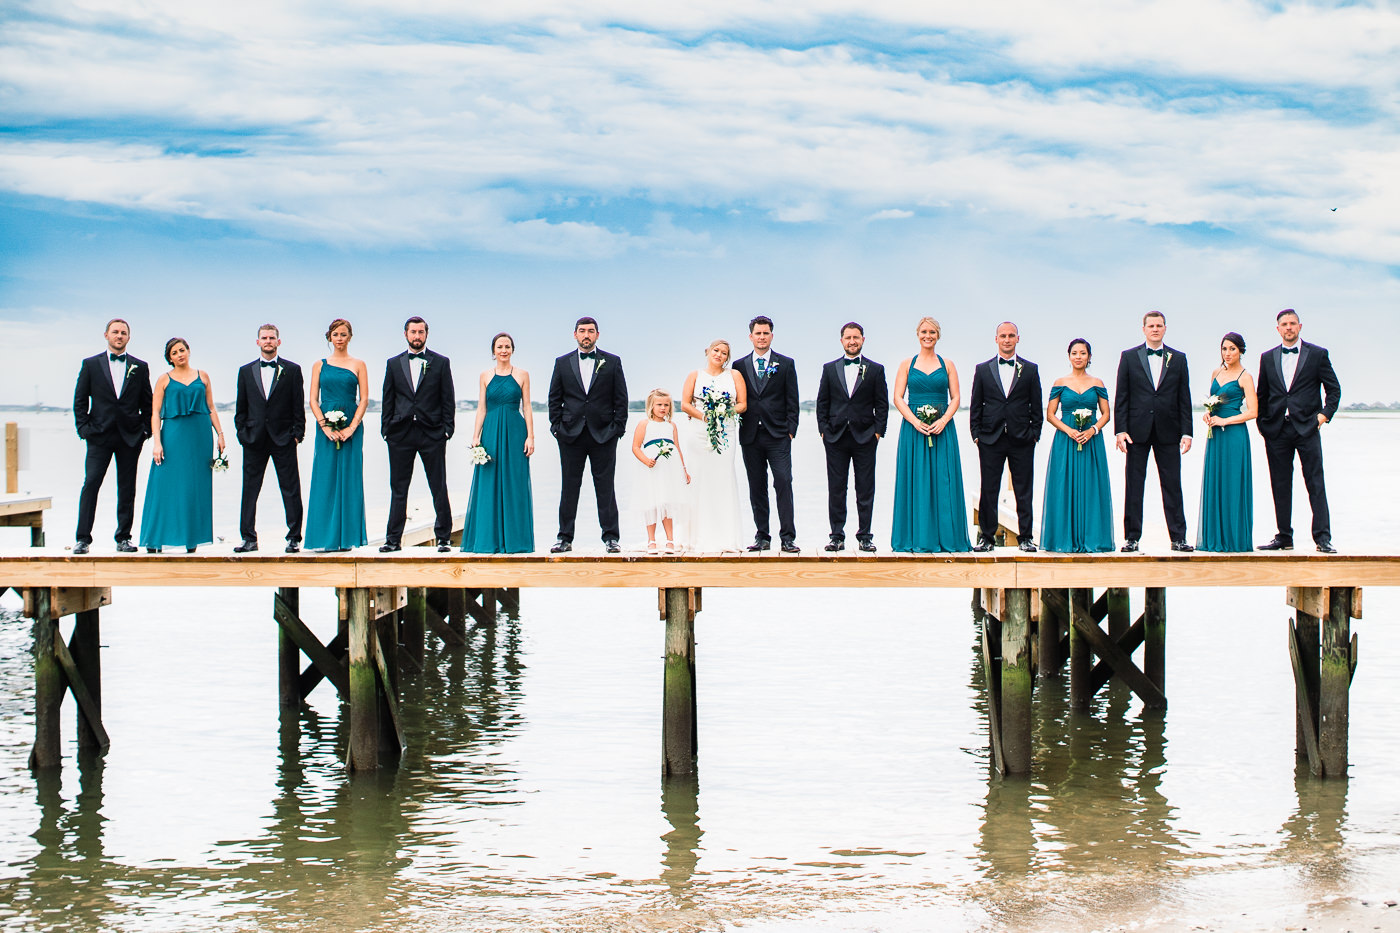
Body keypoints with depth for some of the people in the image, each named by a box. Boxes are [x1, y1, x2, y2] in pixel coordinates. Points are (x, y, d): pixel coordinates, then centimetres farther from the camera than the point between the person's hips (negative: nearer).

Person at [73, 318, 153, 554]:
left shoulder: (140, 367, 10)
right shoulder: (91, 364, 7)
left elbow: (147, 403, 11)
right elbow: (80, 400, 6)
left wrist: (145, 430, 2)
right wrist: (83, 428, -3)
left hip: (130, 437, 1)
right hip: (99, 436, -1)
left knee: (127, 489, 4)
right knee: (90, 484, -8)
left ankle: (123, 538, 11)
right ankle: (82, 538, -5)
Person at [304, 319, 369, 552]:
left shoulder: (358, 365, 7)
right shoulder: (320, 365, 10)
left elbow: (364, 400, 2)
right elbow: (313, 399, 5)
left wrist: (351, 428, -10)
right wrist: (325, 426, -8)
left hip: (351, 429, -1)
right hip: (326, 427, 1)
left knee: (348, 479, -1)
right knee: (325, 479, -2)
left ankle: (347, 536, 2)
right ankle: (326, 537, 0)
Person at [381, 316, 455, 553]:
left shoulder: (441, 362, 6)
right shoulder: (393, 364, 12)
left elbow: (448, 399, 4)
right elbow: (388, 400, 11)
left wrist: (447, 428, -4)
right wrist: (386, 429, 3)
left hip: (432, 434, -2)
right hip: (401, 433, 2)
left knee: (439, 488, 0)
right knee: (398, 488, 5)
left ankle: (443, 537, 7)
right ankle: (393, 539, 9)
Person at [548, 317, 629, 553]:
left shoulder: (612, 362, 6)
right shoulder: (563, 363, 9)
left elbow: (621, 398, 5)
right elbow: (554, 398, 10)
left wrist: (617, 427, -3)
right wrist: (557, 427, 1)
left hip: (603, 435, -1)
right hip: (571, 435, 1)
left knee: (605, 487, 0)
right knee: (569, 487, 4)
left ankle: (611, 538, 4)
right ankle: (565, 538, 8)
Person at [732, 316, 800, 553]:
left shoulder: (786, 364, 6)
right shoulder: (740, 366, 10)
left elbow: (792, 401, 4)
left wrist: (790, 431, -4)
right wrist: (737, 429, 3)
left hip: (778, 435, -2)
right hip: (750, 436, 2)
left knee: (783, 483, -9)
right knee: (757, 488, 5)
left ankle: (787, 537, -8)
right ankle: (762, 537, 10)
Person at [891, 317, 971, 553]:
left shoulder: (947, 365, 9)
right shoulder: (907, 364, 8)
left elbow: (956, 397, 5)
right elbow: (898, 397, 1)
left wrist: (943, 421, -11)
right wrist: (915, 422, -12)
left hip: (942, 428, 1)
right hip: (913, 428, 0)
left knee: (943, 481, -2)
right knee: (916, 482, -2)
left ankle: (945, 537, 2)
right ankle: (919, 539, 0)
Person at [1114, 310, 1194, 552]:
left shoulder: (1178, 358, 9)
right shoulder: (1129, 357, 6)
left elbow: (1184, 398, 7)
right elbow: (1121, 397, 3)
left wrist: (1186, 432, 0)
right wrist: (1120, 430, -6)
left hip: (1168, 431, 1)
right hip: (1137, 431, -1)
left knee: (1172, 486, 1)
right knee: (1133, 487, 2)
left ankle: (1178, 538, 6)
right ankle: (1132, 538, 7)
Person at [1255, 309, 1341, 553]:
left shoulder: (1317, 354, 4)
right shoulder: (1268, 358, 13)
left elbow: (1334, 389, 6)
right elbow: (1262, 395, 16)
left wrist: (1325, 414, -5)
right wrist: (1262, 424, 9)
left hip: (1307, 428, -3)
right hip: (1277, 430, 3)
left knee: (1315, 484, -5)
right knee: (1280, 486, 6)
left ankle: (1322, 537, -4)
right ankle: (1284, 537, 12)